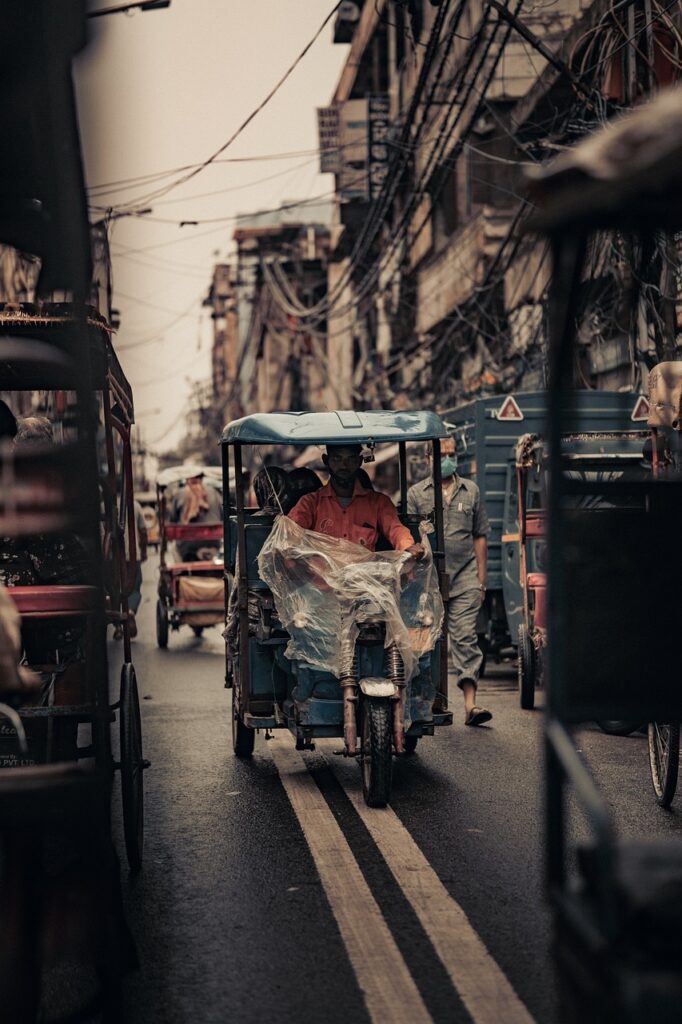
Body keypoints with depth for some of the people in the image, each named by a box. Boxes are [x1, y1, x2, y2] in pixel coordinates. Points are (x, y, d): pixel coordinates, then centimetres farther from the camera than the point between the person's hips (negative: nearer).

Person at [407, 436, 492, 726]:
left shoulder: (471, 491, 12)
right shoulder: (416, 493, 6)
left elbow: (480, 536, 13)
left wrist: (481, 579, 8)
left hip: (465, 577, 0)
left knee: (465, 637, -9)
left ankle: (470, 704, -15)